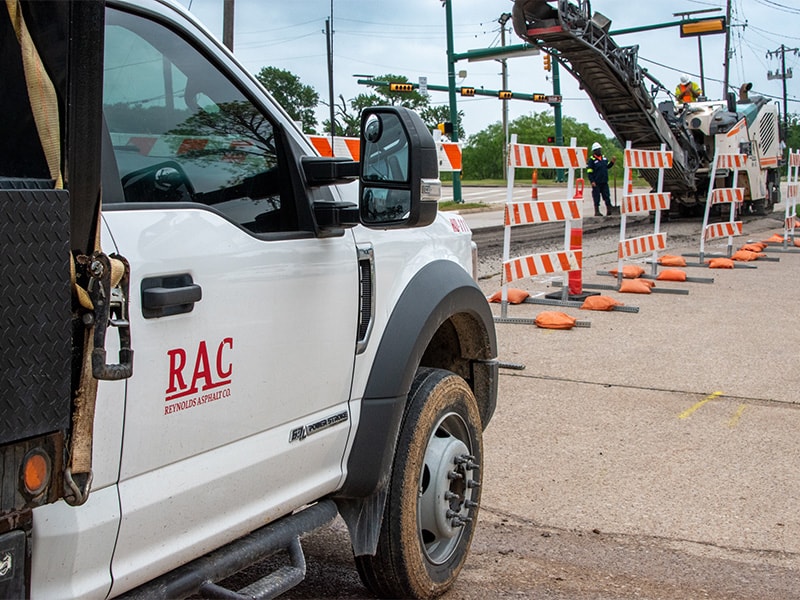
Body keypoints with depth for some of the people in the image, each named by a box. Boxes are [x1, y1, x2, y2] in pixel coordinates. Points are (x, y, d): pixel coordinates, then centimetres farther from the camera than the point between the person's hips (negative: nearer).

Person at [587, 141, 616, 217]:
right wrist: (592, 181, -17)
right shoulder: (592, 160, -8)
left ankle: (609, 210, 11)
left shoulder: (604, 158, 12)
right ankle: (597, 211, 8)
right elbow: (589, 172, -11)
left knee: (607, 196, 7)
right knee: (596, 197, 0)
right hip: (596, 183, -6)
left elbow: (607, 166, 25)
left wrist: (612, 162, 6)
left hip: (604, 182, 6)